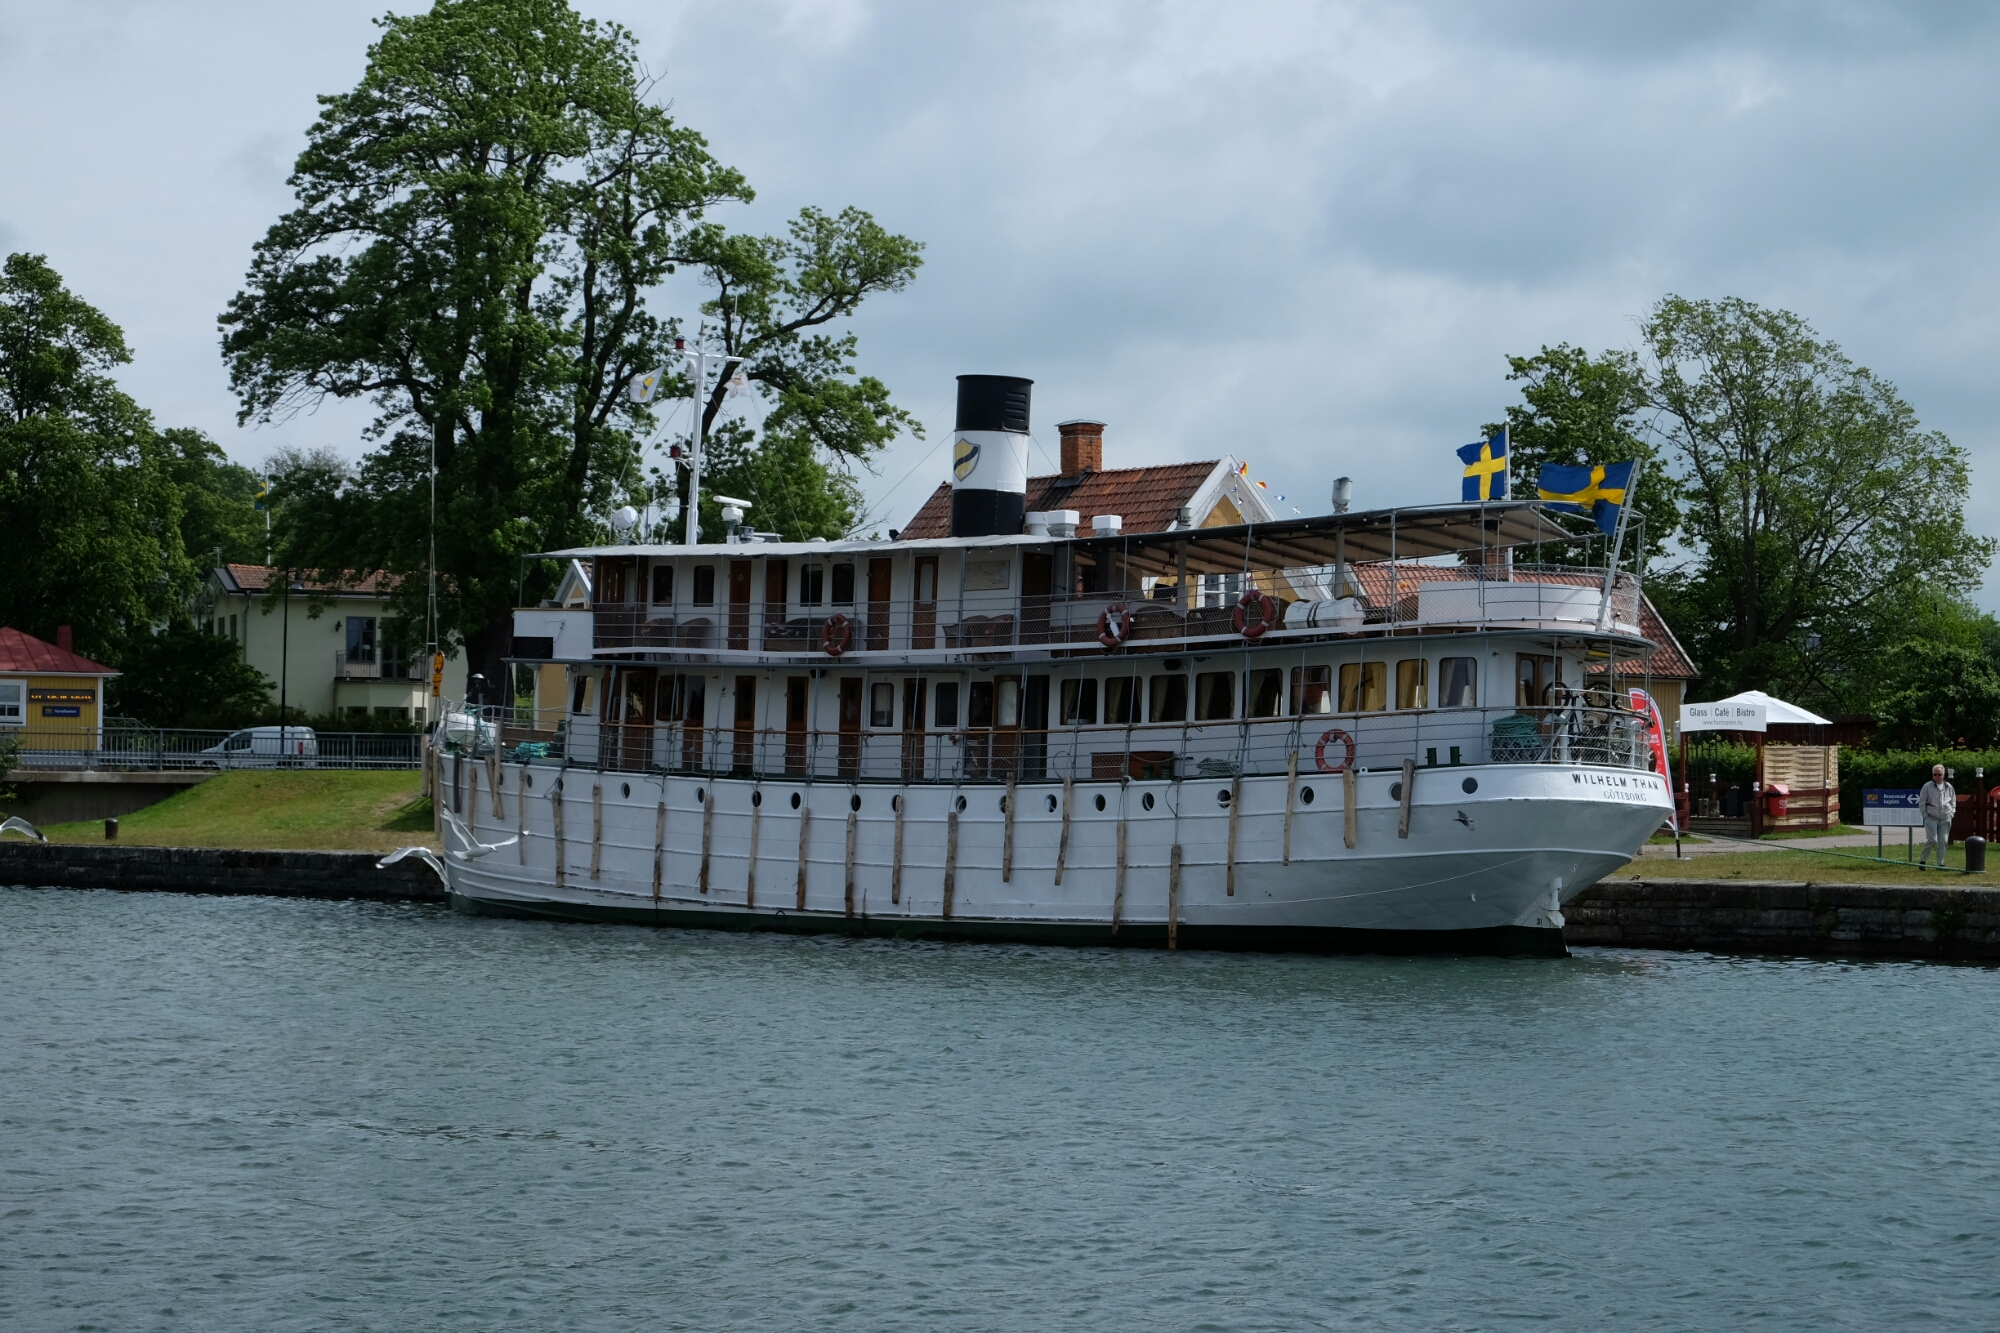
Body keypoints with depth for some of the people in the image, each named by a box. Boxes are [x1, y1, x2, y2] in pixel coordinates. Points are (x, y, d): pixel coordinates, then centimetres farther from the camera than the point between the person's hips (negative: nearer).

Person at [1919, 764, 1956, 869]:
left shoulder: (1949, 787, 9)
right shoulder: (1927, 786, -1)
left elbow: (1953, 801, 20)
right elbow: (1921, 802, 2)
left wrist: (1951, 813, 8)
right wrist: (1926, 815, -5)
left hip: (1945, 819, 4)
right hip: (1931, 818, -4)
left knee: (1943, 842, 1)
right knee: (1932, 840, -14)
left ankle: (1940, 864, 8)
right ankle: (1922, 860, 0)